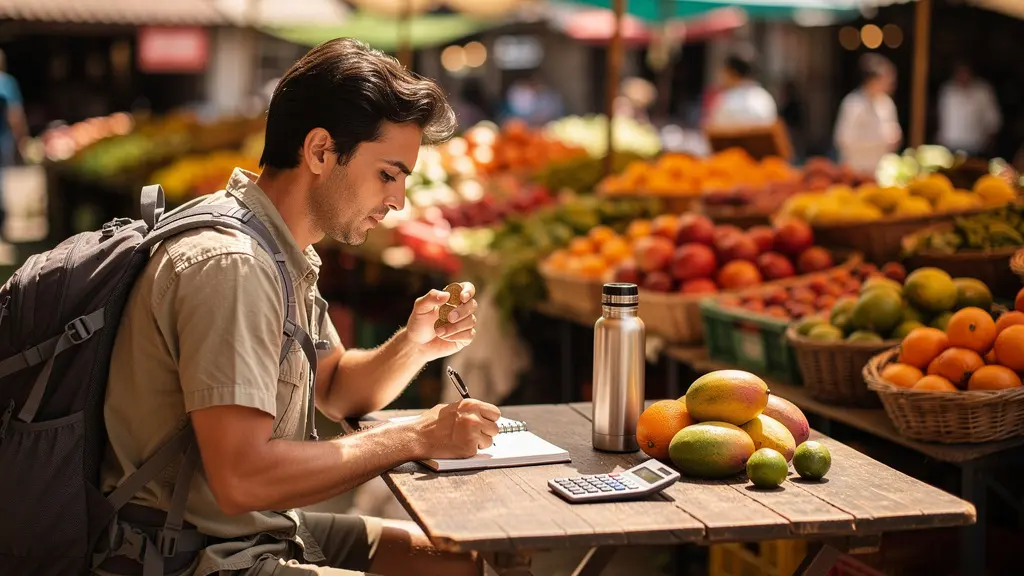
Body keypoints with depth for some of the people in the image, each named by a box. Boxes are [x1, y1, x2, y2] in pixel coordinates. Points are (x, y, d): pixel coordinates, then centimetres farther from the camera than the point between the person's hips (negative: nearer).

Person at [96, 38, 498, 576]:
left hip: (262, 529, 10)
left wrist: (415, 344, -2)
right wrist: (414, 437, -20)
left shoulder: (281, 251, 8)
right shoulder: (230, 264, -24)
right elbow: (241, 478, -30)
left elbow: (335, 391, 18)